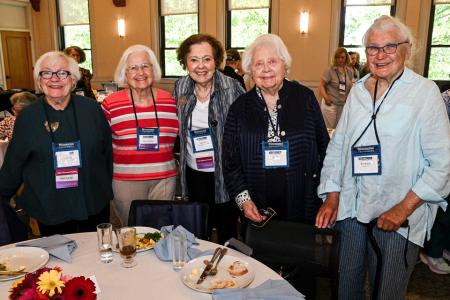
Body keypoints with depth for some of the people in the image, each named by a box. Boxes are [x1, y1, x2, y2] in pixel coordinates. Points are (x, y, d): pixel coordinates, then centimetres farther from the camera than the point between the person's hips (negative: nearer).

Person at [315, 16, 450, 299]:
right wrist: (331, 197, 3)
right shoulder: (358, 90, 6)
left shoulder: (426, 92, -8)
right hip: (350, 210, 4)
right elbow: (337, 145, 9)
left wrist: (404, 208, -15)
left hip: (399, 216, -4)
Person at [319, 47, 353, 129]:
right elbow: (321, 86, -7)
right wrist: (326, 98, -22)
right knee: (329, 128, -3)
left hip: (344, 105, 5)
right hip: (330, 104, -5)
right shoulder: (330, 70, -5)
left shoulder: (349, 71, 9)